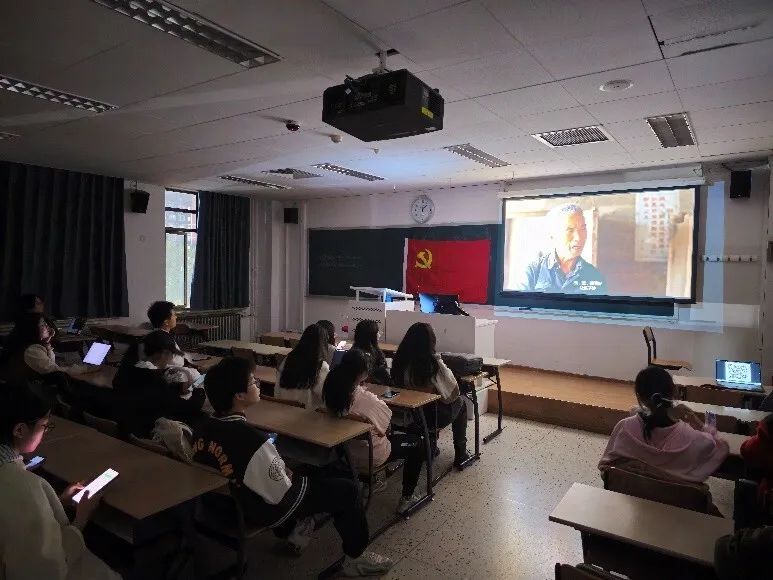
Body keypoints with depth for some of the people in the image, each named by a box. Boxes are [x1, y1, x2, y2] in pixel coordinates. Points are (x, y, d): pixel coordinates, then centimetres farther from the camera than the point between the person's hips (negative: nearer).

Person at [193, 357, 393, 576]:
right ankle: (355, 558, 25)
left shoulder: (202, 429, -13)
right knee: (346, 490, 6)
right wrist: (289, 475, -4)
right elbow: (280, 495, -25)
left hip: (230, 500, 8)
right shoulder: (253, 441, -36)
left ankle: (291, 530, 39)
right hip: (267, 508, -7)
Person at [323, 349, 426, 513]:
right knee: (417, 444, 12)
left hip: (344, 452, 7)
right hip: (371, 457, -7)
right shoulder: (366, 399, -32)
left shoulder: (332, 391, -13)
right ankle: (406, 499, 18)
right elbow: (384, 428, -17)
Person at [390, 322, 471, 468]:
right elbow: (453, 391, -13)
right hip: (430, 417, -5)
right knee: (460, 402, 24)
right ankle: (460, 453, 27)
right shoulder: (434, 363, -25)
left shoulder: (400, 361, -12)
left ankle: (431, 445, 34)